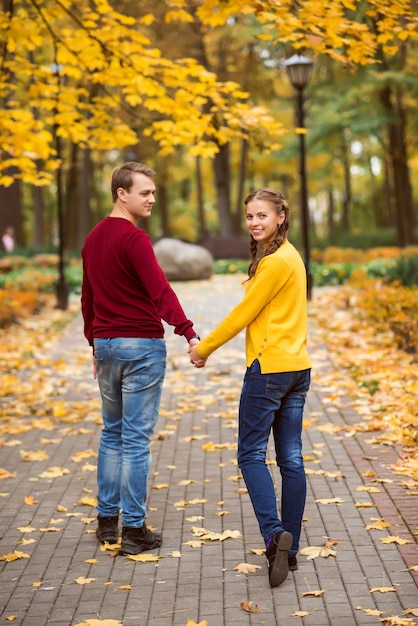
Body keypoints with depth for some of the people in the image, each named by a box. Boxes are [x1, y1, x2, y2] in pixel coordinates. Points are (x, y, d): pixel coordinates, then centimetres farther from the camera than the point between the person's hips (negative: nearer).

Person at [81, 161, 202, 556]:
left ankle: (107, 520, 20)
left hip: (106, 345, 8)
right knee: (136, 439, -3)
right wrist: (189, 333, -32)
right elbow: (160, 291, -26)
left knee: (112, 433, 16)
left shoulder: (93, 238, 12)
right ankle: (134, 530, 2)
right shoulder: (133, 239, -14)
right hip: (141, 346, -8)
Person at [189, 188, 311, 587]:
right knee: (291, 457, 9)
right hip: (297, 367, 9)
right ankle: (289, 548, 15)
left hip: (268, 369, -9)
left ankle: (274, 533, -13)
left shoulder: (275, 262, -14)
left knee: (251, 453, -1)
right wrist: (207, 345, 13)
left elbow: (244, 314, -11)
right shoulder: (289, 256, 16)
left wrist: (203, 349, 0)